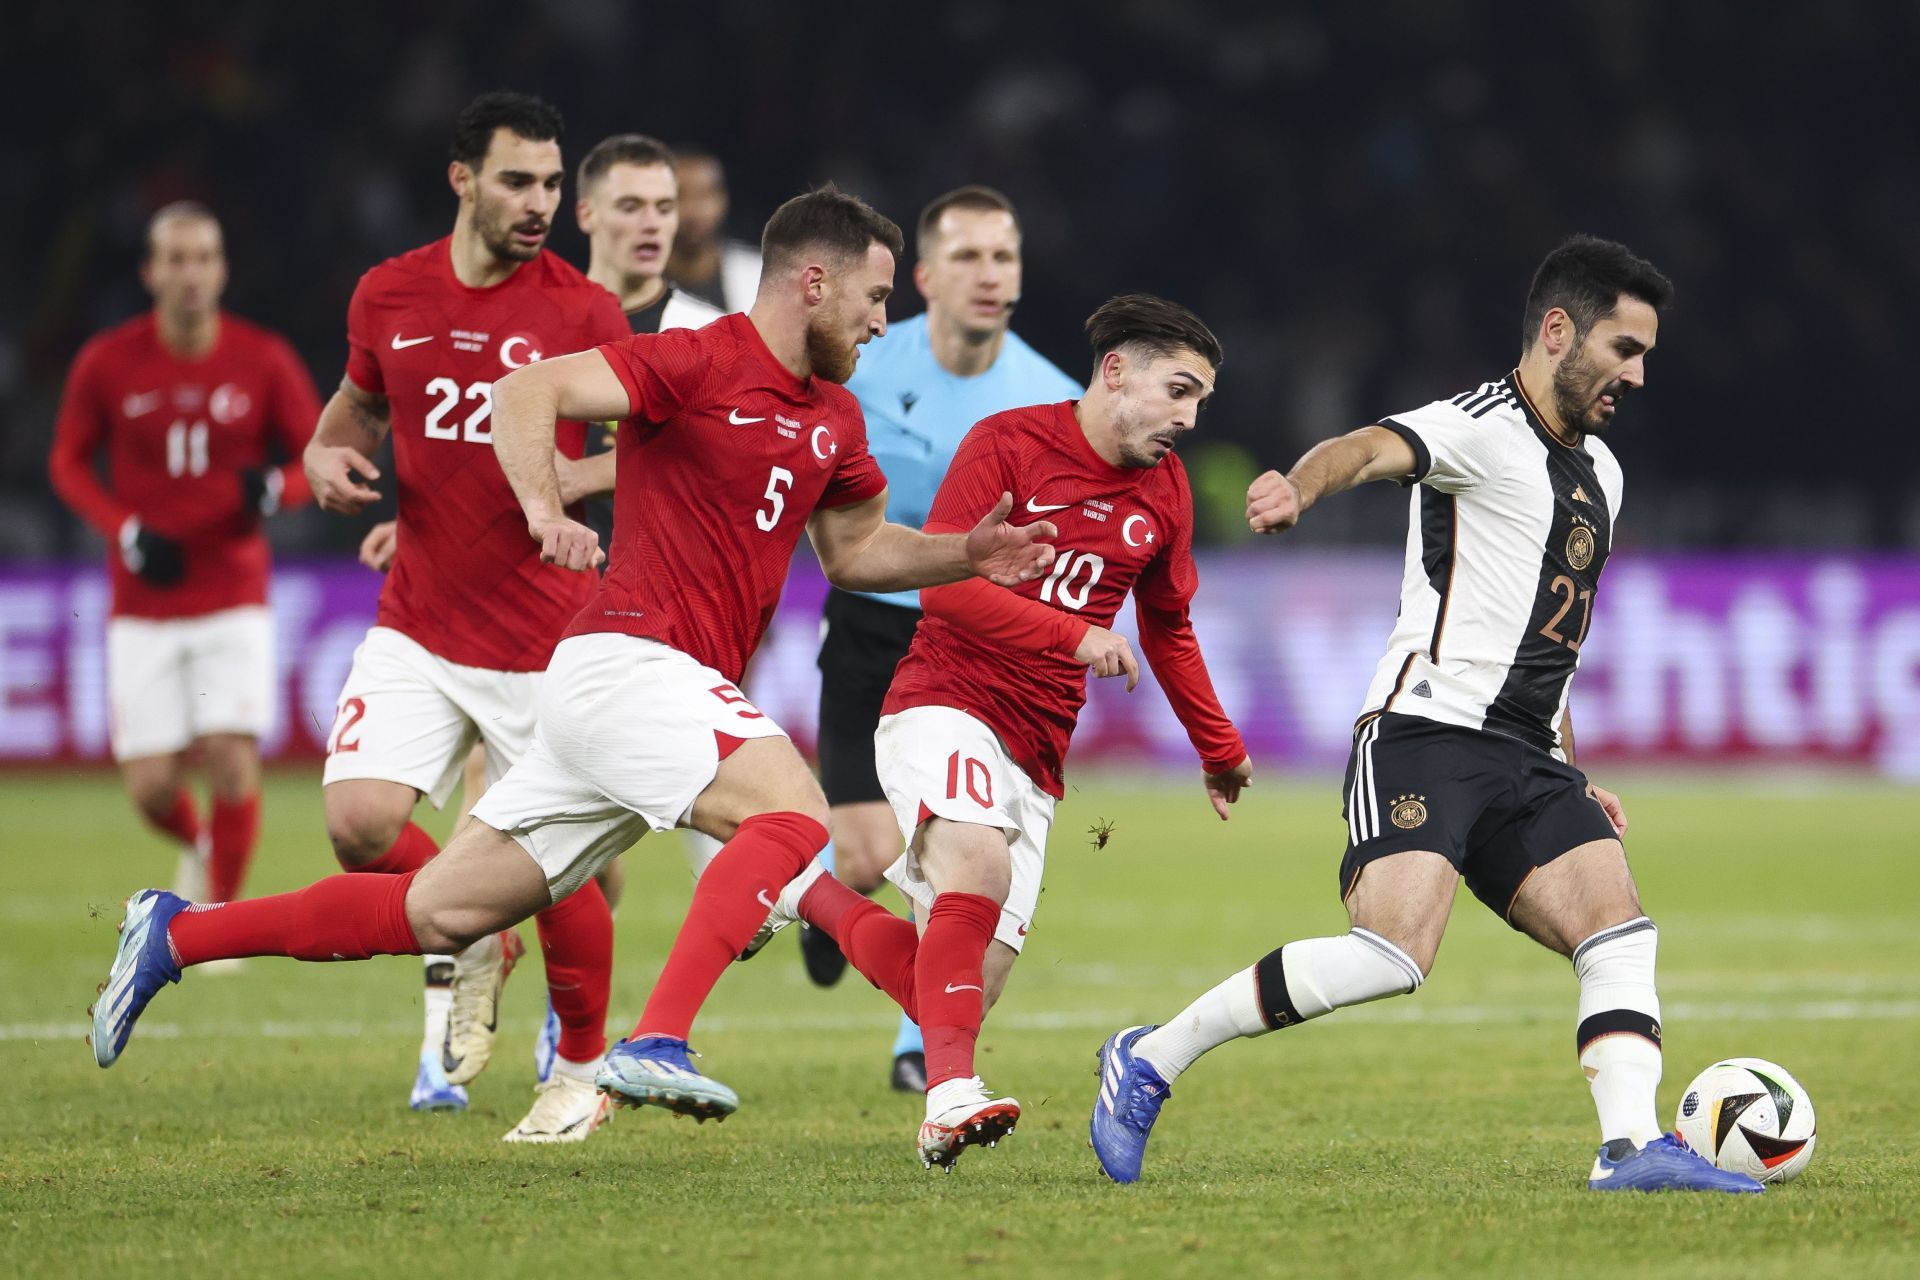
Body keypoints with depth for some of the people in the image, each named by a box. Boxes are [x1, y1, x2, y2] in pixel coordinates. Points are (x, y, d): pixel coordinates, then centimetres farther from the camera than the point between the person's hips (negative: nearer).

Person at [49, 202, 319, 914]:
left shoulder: (263, 361, -4)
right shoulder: (108, 363, -3)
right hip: (144, 607, 1)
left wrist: (275, 488, -17)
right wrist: (127, 531, -8)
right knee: (151, 788, -2)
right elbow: (68, 462, 8)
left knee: (233, 760, -15)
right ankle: (201, 849, 33)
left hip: (234, 600, -1)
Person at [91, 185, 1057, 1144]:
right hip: (628, 659, -8)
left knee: (441, 913, 7)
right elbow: (525, 393, -18)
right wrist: (545, 508, -35)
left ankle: (174, 935, 15)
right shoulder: (699, 362, -10)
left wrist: (968, 556, 14)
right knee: (793, 813, -27)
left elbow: (855, 551, 30)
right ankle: (656, 1045, -35)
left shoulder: (833, 417, 16)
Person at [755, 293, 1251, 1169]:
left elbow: (1168, 630, 28)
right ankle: (951, 1095, -43)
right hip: (944, 707, -6)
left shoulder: (1164, 491, 13)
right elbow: (941, 577, -16)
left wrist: (1220, 750, 34)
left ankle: (812, 895, 22)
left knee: (956, 994, -2)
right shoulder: (1008, 444, -6)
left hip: (1036, 758, 6)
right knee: (978, 860, -36)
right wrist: (1075, 636, -24)